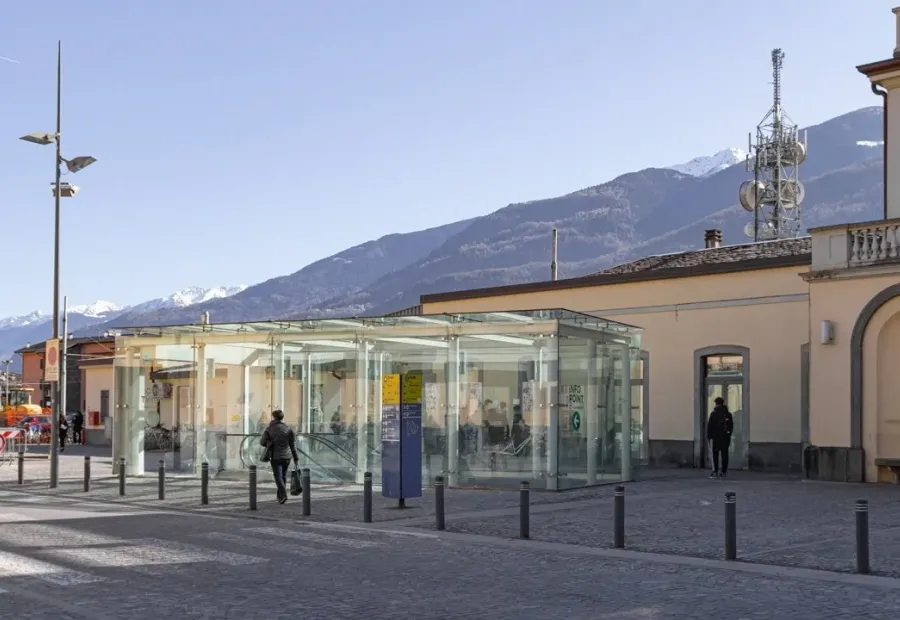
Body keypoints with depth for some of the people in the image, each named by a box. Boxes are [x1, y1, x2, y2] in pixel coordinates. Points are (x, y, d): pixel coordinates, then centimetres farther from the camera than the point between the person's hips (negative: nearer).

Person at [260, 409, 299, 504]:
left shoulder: (269, 429, -6)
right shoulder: (288, 429, -2)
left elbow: (262, 443, -2)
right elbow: (292, 445, -1)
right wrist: (296, 459, 3)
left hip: (275, 457, -3)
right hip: (287, 456, 3)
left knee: (278, 477, 0)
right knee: (283, 476, 18)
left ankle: (283, 495, -19)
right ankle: (279, 495, 28)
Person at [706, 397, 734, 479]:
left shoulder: (714, 414, -7)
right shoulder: (728, 414, 6)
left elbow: (709, 426, -7)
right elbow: (731, 426, 10)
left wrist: (708, 436, 0)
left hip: (716, 437, -4)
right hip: (726, 438, 4)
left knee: (715, 454, -1)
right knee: (724, 454, 7)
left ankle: (715, 471, -9)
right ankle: (723, 471, 8)